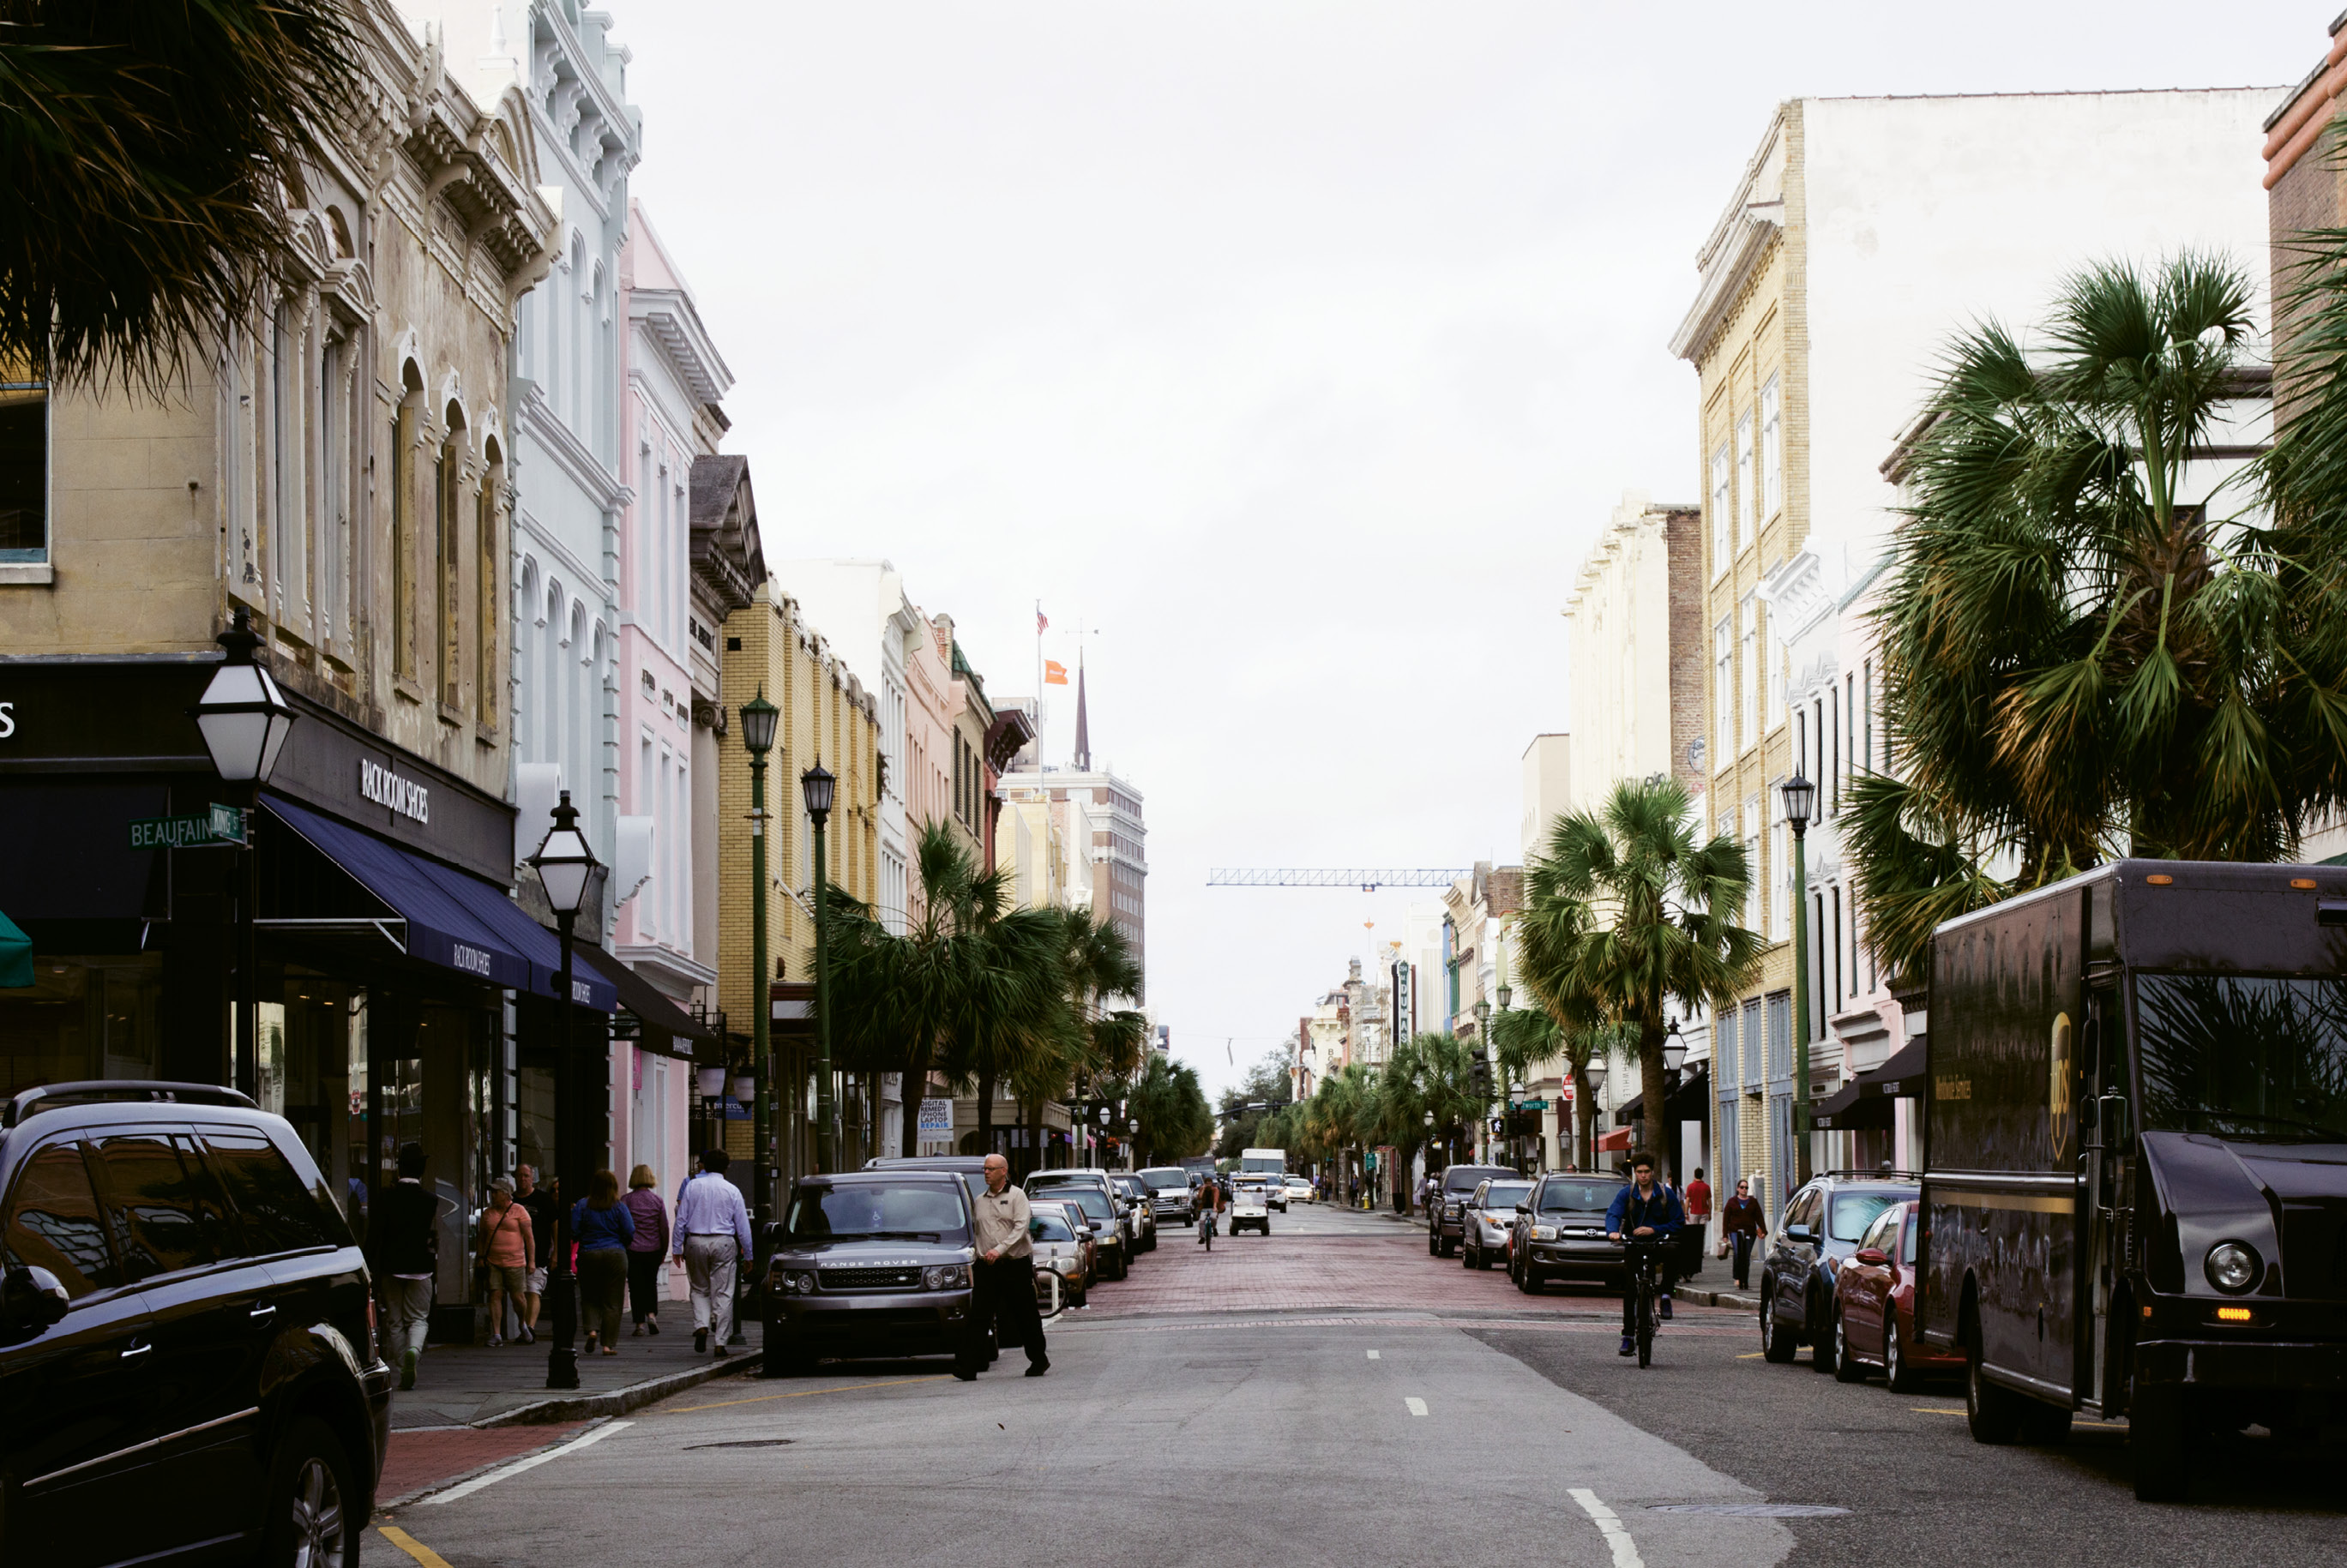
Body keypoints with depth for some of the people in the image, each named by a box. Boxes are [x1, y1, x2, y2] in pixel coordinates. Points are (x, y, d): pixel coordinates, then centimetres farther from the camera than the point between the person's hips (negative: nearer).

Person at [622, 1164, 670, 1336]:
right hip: (653, 1249, 2)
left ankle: (639, 1323, 2)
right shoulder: (657, 1201, 0)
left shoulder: (626, 1200, -5)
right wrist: (664, 1252, 12)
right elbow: (664, 1228, 3)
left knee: (636, 1286, 4)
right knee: (651, 1283, 17)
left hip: (632, 1249, -2)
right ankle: (652, 1314, -1)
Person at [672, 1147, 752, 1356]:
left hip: (696, 1242, 1)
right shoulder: (732, 1190, 0)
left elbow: (681, 1219, 0)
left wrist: (677, 1247, 5)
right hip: (723, 1243, -1)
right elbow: (743, 1225, 2)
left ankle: (701, 1325, -7)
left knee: (700, 1290, 17)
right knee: (723, 1293, 2)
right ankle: (721, 1342, 0)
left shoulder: (692, 1186, 2)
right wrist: (747, 1253, 10)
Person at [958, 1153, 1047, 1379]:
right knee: (978, 1316, -8)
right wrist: (978, 1255, 8)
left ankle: (1039, 1361, 22)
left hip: (1015, 1265, -4)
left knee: (1026, 1317, 6)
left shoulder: (1016, 1196, -2)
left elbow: (1020, 1227, -12)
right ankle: (968, 1366, -15)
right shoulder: (980, 1200, 14)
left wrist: (999, 1249, -22)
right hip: (986, 1267, 4)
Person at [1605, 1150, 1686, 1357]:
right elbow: (1613, 1214, -13)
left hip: (1658, 1243, -1)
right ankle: (1628, 1336, 3)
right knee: (1629, 1292, -4)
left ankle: (1666, 1296, -25)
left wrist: (1654, 1230, -16)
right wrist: (1613, 1231, -36)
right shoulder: (1626, 1194, 2)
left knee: (1672, 1252, -36)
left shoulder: (1666, 1194, 1)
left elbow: (1679, 1223, -2)